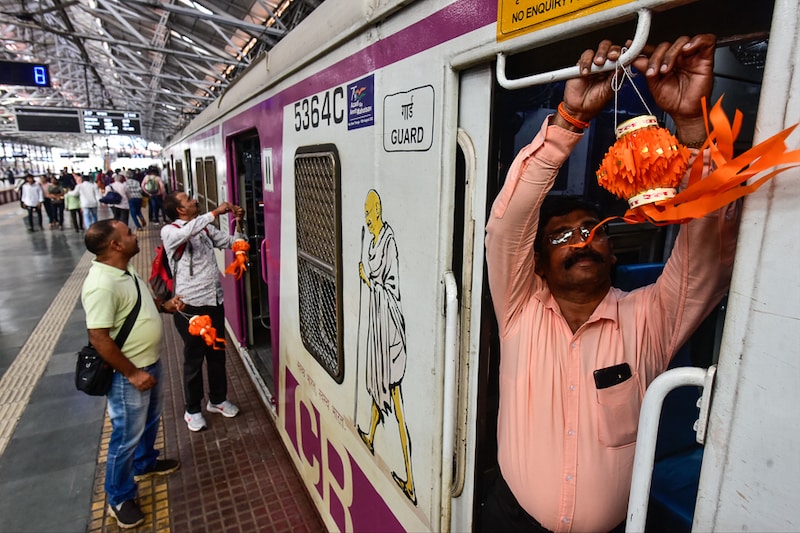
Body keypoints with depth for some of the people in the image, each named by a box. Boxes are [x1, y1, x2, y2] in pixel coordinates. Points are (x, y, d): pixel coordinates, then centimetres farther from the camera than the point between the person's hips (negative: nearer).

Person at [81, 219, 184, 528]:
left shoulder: (125, 269, 1)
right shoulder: (102, 285, -29)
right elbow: (98, 338, -29)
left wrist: (164, 306, 0)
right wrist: (132, 373, -23)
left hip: (150, 362, 9)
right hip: (129, 374, -9)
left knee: (150, 421, 28)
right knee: (127, 436, 8)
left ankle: (145, 464, 52)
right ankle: (119, 498, 29)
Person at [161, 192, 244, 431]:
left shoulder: (205, 227, 9)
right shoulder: (169, 231, -9)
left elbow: (231, 241, 10)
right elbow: (187, 231, -32)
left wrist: (239, 223, -6)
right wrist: (216, 212, -31)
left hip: (215, 301, 6)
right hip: (191, 305, -5)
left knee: (217, 354, 18)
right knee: (194, 359, 10)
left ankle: (217, 399, 38)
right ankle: (192, 409, 29)